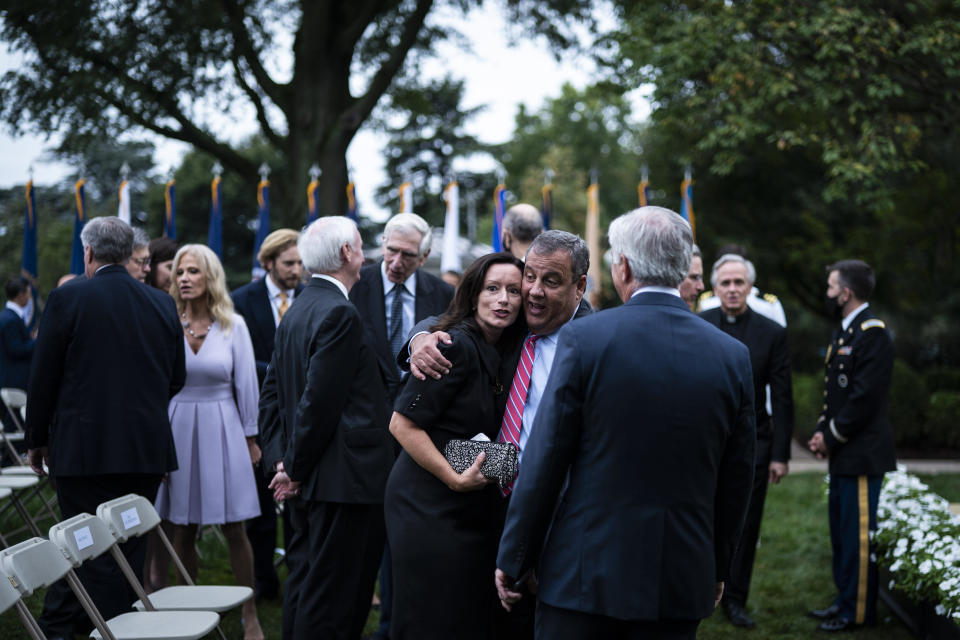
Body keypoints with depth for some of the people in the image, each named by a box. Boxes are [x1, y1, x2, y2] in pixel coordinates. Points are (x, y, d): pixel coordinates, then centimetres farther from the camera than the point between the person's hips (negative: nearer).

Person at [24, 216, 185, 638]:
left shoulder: (67, 299, -8)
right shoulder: (163, 304, 5)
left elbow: (43, 378, -4)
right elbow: (176, 380, 12)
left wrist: (37, 440, 8)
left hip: (83, 448, -4)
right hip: (147, 449, 4)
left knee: (91, 552, 1)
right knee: (130, 550, 11)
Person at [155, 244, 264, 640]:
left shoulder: (233, 325, -1)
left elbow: (246, 383, 3)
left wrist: (251, 437, 4)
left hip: (222, 428, -1)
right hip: (178, 428, 1)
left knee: (234, 530, 1)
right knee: (183, 529, 6)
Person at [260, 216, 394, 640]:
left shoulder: (296, 312, 14)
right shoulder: (340, 314, -15)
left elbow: (271, 396, 15)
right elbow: (319, 400, -19)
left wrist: (281, 459, 9)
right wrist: (294, 468, -10)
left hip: (306, 482, 10)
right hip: (345, 479, -10)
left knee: (305, 584, 17)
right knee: (331, 606, -5)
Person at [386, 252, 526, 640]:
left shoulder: (498, 353, 10)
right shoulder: (457, 345, -16)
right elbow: (403, 424, -19)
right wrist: (455, 478, -20)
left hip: (475, 510, 8)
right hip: (430, 506, -8)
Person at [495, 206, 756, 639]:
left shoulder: (584, 338, -10)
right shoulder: (733, 356, 0)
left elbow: (543, 462, -8)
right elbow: (736, 482, 7)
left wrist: (512, 559, 2)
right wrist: (717, 567, 20)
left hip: (586, 571, -3)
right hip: (681, 582, 3)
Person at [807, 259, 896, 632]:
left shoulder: (873, 334, -16)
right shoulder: (845, 332, 16)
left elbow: (865, 397, -21)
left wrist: (831, 437, -14)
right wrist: (823, 431, 7)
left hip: (862, 455, -10)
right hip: (843, 454, 10)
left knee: (858, 535, -4)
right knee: (841, 532, 16)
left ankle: (859, 613, 4)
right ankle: (845, 600, 26)